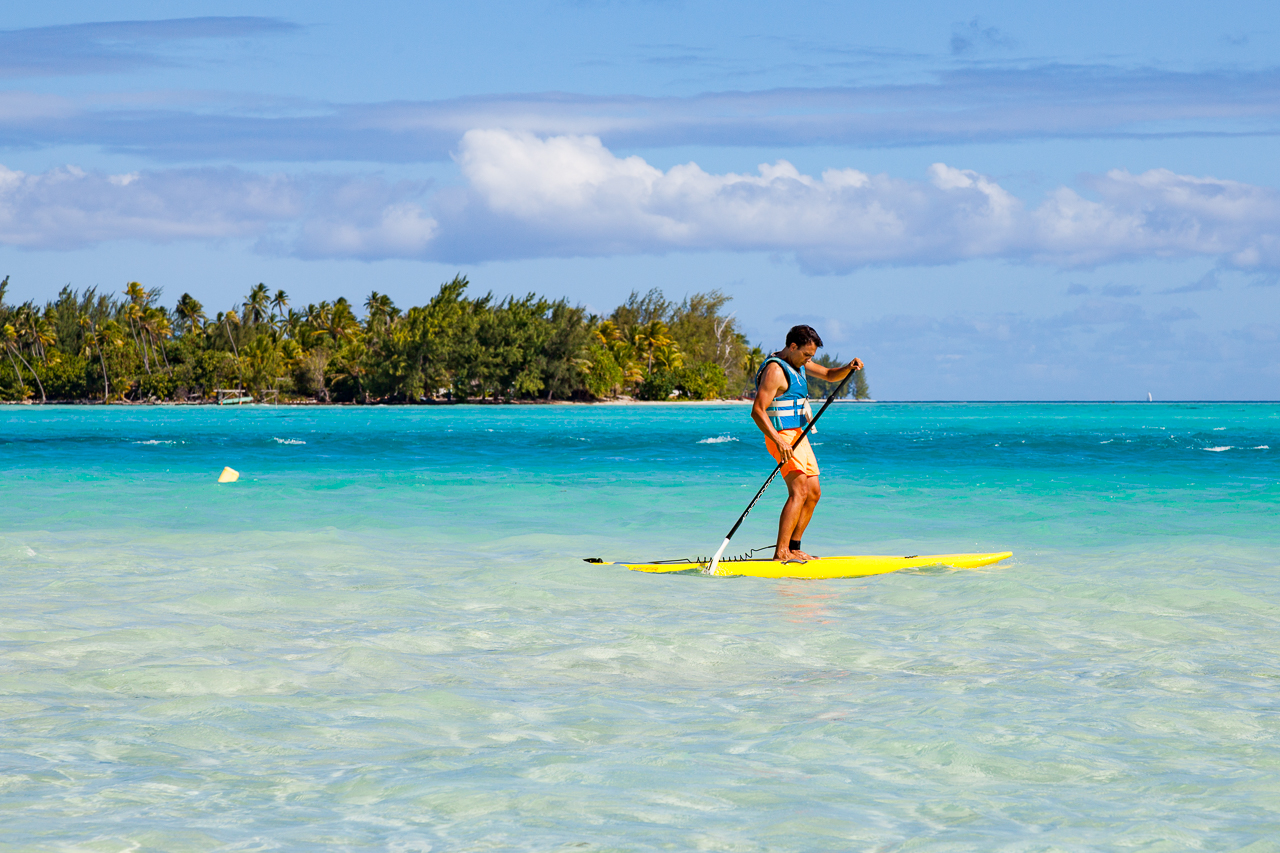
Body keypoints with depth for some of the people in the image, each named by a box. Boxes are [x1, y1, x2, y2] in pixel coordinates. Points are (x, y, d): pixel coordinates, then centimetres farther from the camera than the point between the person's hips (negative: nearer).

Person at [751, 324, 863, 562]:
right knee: (799, 491, -20)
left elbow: (829, 375, 22)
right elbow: (757, 411, -23)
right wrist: (779, 442, -32)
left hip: (798, 435, 10)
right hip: (783, 436, -10)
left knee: (813, 493, 11)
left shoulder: (799, 364, 13)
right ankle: (781, 552, -26)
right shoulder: (775, 370, -17)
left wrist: (849, 368, -1)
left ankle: (793, 549, 16)